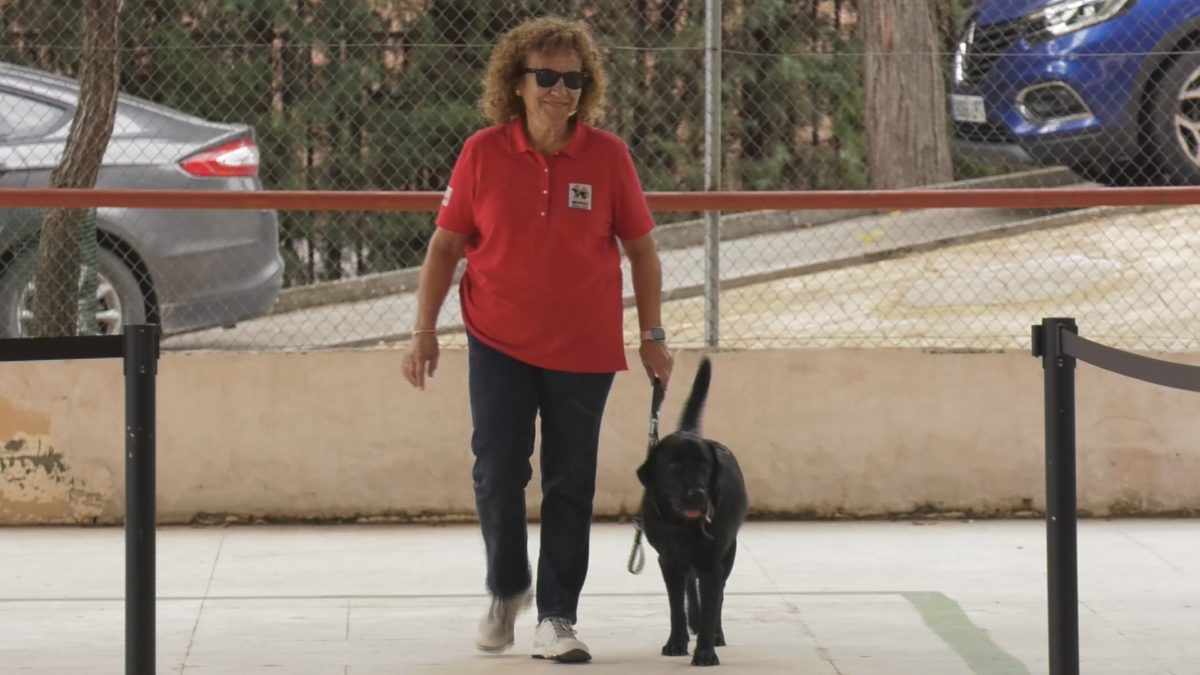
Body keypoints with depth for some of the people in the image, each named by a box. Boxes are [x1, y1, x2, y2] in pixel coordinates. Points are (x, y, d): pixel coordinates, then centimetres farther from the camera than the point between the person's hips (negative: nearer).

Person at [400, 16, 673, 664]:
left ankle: (555, 617, 15)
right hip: (499, 343, 0)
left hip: (584, 349, 0)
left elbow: (640, 247, 4)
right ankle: (506, 590, 22)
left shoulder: (608, 155, -5)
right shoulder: (483, 153, -5)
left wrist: (653, 335, 2)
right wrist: (424, 329, -3)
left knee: (570, 486, 4)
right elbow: (446, 244, 2)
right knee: (497, 472, -3)